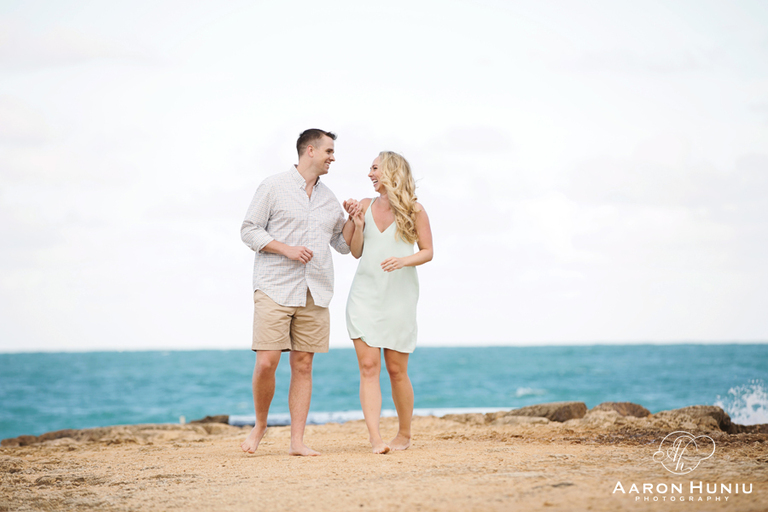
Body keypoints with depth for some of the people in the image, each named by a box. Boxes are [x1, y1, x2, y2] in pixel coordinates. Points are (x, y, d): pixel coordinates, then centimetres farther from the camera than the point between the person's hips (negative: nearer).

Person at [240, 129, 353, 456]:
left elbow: (343, 244, 23)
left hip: (315, 293, 5)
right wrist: (286, 249, -14)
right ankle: (260, 425, 13)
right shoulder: (274, 187, 1)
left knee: (303, 365, 2)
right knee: (266, 363, -11)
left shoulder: (329, 199, 17)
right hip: (275, 290, -4)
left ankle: (297, 441, 5)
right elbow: (249, 230, -2)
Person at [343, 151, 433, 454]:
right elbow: (356, 252, 10)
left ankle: (404, 434, 21)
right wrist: (357, 223, -5)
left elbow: (427, 252, -1)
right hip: (365, 293, 2)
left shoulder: (413, 210, 0)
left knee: (396, 370, 2)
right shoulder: (365, 206, 9)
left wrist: (404, 260, -19)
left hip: (399, 296, -2)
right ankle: (375, 438, -17)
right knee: (368, 366, -11)